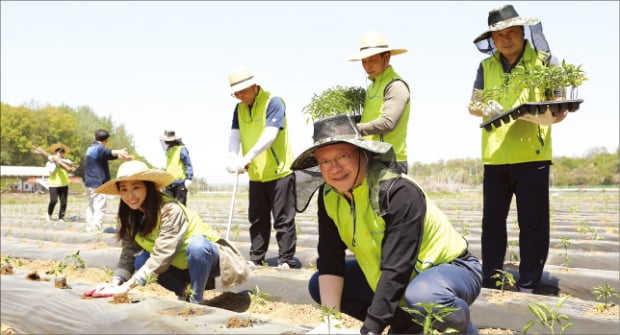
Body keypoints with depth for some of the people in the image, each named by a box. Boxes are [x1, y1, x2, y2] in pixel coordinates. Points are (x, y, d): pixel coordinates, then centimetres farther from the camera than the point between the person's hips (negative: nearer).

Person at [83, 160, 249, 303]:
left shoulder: (170, 209, -30)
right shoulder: (130, 217, -7)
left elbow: (163, 254, -36)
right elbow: (128, 253, -10)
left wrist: (127, 286, -39)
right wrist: (115, 283, -28)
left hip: (207, 255, -6)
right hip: (182, 267, 7)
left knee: (197, 245, -37)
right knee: (141, 260, -17)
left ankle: (196, 300, -18)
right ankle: (185, 292, 1)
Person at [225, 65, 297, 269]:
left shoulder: (273, 102, -12)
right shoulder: (239, 108, 10)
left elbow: (270, 135, -23)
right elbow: (234, 135, 0)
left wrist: (247, 158, -29)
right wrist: (232, 159, -19)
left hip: (279, 172, -7)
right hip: (256, 175, 7)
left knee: (283, 219, -2)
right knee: (257, 219, 12)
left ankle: (286, 260, 4)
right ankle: (256, 258, 21)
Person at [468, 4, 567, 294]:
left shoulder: (545, 61, 2)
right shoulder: (486, 66, 10)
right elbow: (473, 105, 8)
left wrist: (556, 112, -22)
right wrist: (484, 109, -15)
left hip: (532, 154, -3)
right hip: (495, 155, 3)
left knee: (533, 224, -1)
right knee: (492, 223, 9)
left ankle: (527, 287, 8)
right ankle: (489, 283, 19)